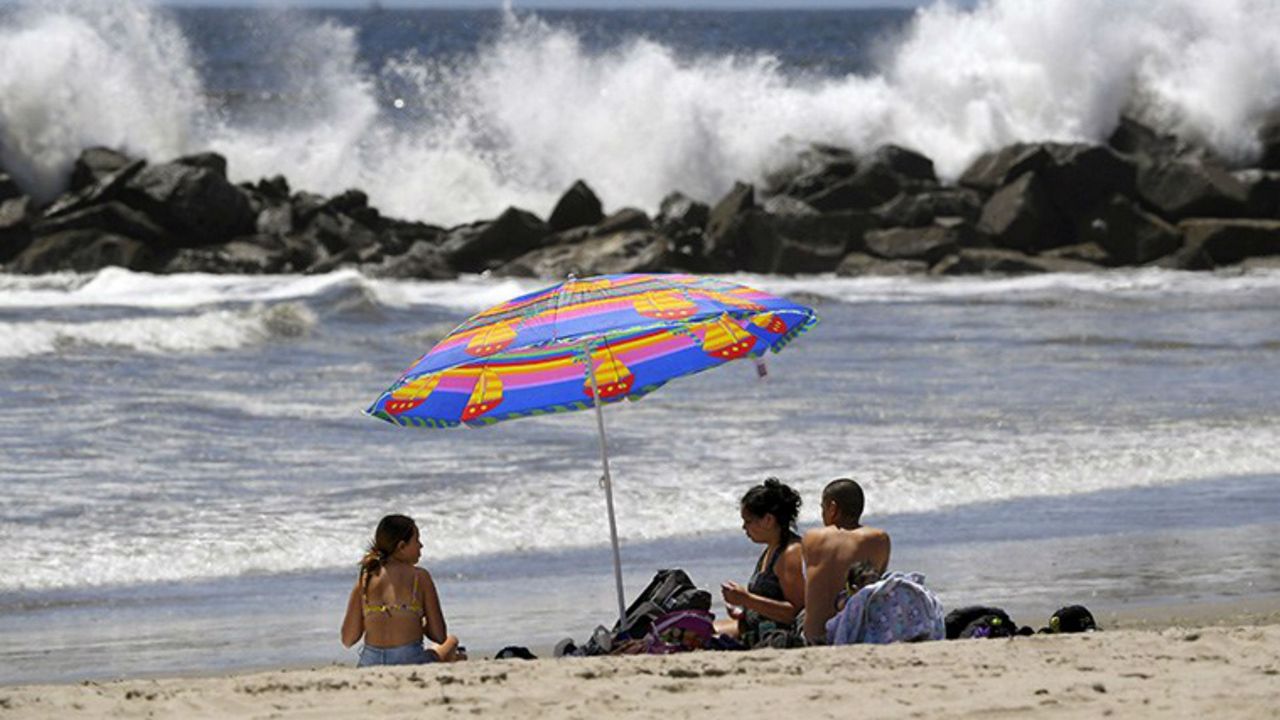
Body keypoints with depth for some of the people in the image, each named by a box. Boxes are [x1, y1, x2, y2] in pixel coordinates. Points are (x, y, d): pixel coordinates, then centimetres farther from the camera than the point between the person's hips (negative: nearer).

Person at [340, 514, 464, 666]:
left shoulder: (365, 579, 4)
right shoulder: (419, 577, -3)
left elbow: (348, 640, 3)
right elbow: (439, 636, -3)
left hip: (370, 665, 4)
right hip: (409, 662, -4)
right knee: (451, 642, 31)